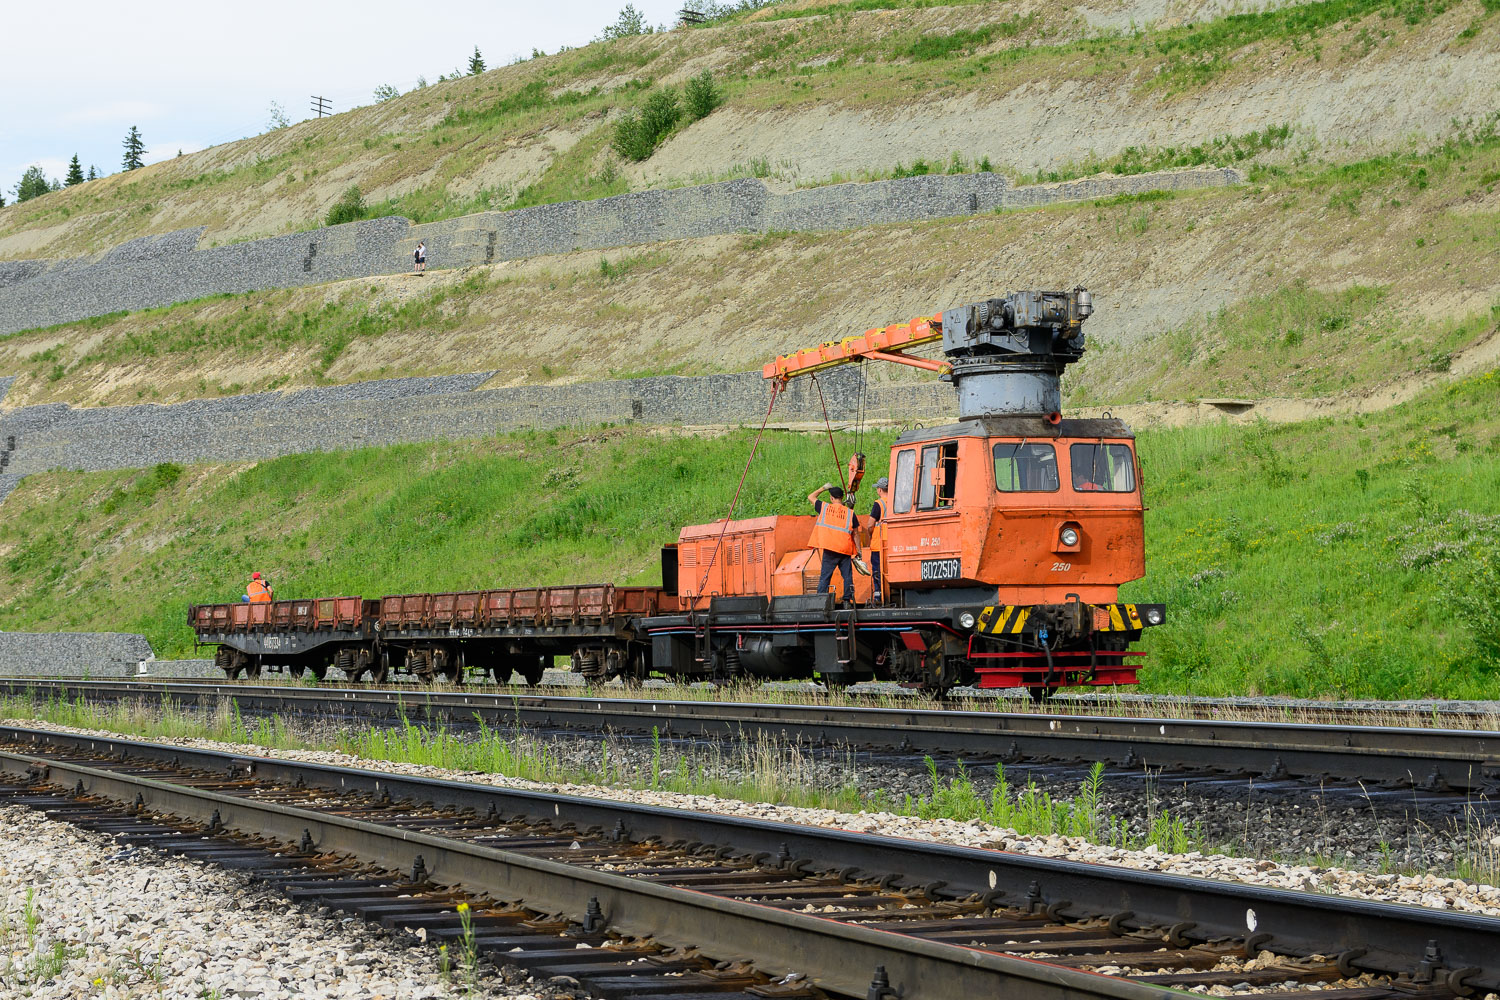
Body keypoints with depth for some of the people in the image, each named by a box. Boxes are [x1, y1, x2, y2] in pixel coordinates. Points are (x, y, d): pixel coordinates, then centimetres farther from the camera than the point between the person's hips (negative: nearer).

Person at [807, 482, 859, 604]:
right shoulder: (850, 513, 3)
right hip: (845, 549, 1)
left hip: (830, 549, -1)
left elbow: (810, 497, 18)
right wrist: (859, 551, 10)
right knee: (848, 576, 8)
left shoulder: (825, 507, 1)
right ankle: (847, 600, 4)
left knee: (825, 577, 0)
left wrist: (823, 488, 26)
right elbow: (855, 534, 5)